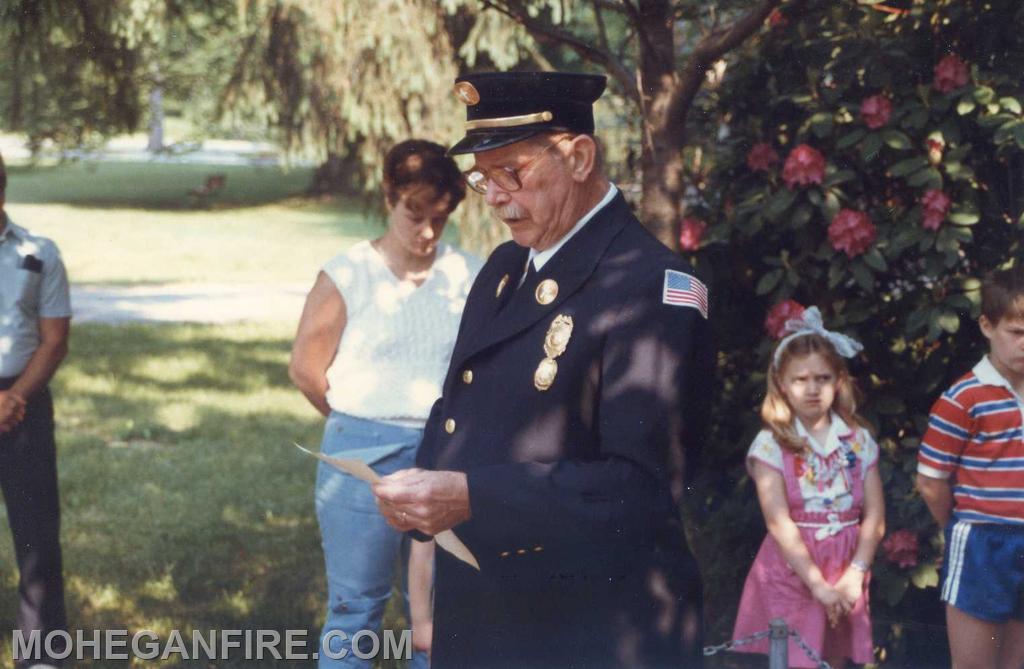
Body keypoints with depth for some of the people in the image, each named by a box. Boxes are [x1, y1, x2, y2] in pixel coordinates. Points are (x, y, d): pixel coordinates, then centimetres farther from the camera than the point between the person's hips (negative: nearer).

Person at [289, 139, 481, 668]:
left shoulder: (467, 276, 1)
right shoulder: (347, 275, -3)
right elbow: (306, 368, 1)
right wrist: (363, 425, 9)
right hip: (365, 458, -2)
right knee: (355, 605, 5)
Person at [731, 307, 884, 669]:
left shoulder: (859, 441, 5)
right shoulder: (771, 445, -6)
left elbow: (874, 516, 1)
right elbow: (779, 522, -13)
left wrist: (855, 575, -11)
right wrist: (818, 585, -17)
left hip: (844, 574, 3)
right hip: (790, 574, -3)